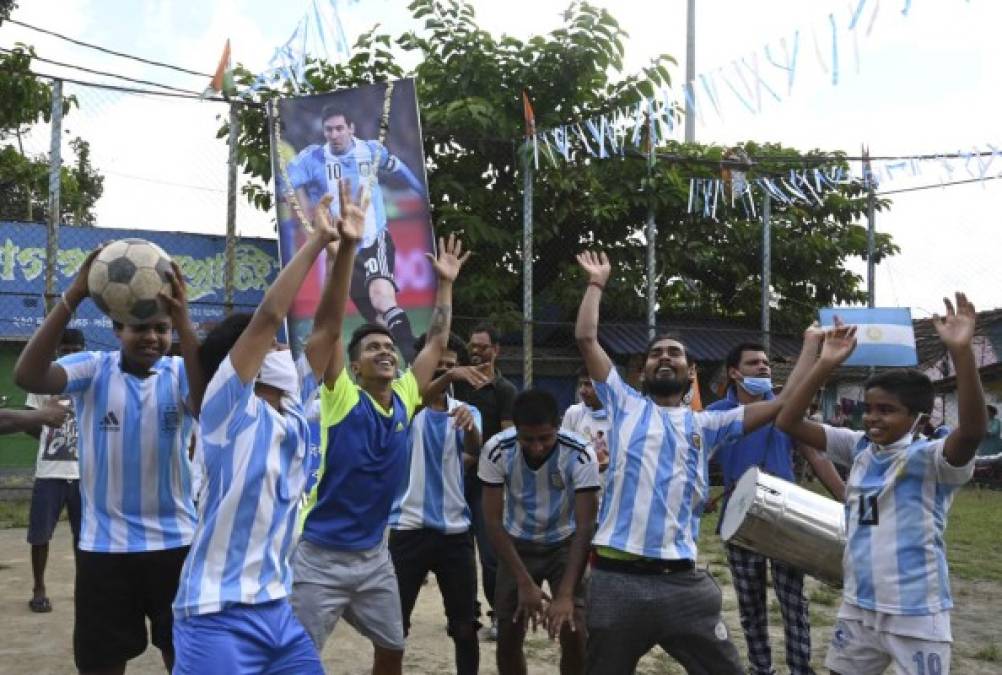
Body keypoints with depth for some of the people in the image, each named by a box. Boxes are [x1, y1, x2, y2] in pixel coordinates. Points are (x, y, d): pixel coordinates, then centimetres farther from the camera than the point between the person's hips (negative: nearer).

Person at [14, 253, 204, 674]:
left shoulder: (181, 373, -3)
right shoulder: (92, 369, -4)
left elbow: (209, 405, -25)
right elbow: (28, 377, -22)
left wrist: (184, 321, -34)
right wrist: (73, 296, -30)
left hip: (175, 541, 1)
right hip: (104, 545, 0)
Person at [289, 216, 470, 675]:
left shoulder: (404, 398, 4)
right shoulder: (340, 396, -10)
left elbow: (437, 342, 14)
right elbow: (328, 324, -19)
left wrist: (446, 282, 14)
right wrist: (347, 245, -26)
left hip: (374, 555, 6)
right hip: (320, 555, -6)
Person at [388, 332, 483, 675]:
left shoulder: (466, 411, 7)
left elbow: (475, 454, -15)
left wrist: (469, 425, -37)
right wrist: (437, 383, -45)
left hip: (455, 530, 3)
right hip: (408, 529, -2)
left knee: (465, 626, 8)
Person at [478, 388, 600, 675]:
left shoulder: (580, 455, -29)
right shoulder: (497, 451, -26)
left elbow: (585, 526, -28)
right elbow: (493, 520, -19)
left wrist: (566, 594, -35)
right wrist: (524, 582, -23)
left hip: (565, 544, -1)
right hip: (518, 544, 1)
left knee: (573, 632, -14)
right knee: (508, 637, 0)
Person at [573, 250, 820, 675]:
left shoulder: (706, 425, 14)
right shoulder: (625, 405, 11)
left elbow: (781, 405, 13)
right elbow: (586, 339, 7)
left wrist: (811, 345, 17)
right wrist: (596, 283, 16)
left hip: (682, 582, 2)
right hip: (617, 579, -1)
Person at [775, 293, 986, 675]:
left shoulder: (931, 458, -14)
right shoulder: (859, 448, 3)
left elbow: (972, 430, -36)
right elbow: (789, 422, -2)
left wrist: (961, 350, -44)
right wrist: (826, 364, -13)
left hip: (916, 618, -6)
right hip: (858, 609, 6)